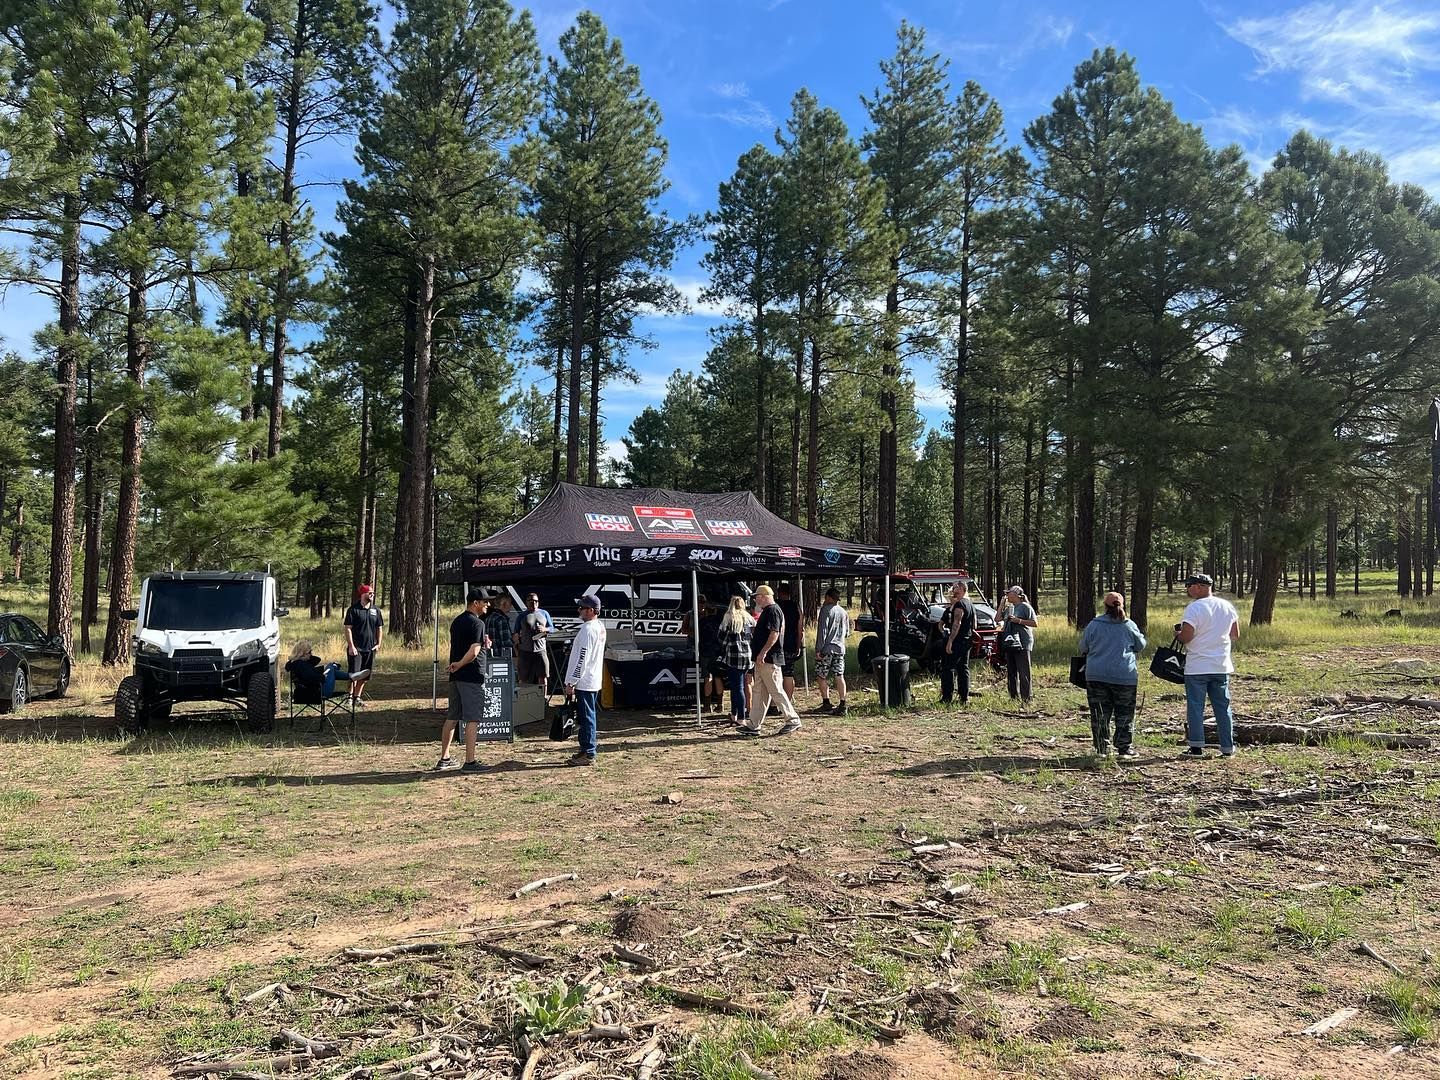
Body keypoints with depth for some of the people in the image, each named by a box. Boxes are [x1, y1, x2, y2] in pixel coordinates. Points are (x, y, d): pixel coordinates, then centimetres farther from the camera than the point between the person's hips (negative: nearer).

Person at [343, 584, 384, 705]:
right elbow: (348, 629, -8)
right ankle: (350, 696, 4)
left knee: (365, 675, 8)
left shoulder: (376, 610, 11)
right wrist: (351, 646, -14)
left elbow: (380, 628, 15)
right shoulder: (353, 610, -5)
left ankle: (357, 697, 18)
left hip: (370, 649, 5)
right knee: (354, 674, -7)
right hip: (356, 648, -5)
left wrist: (378, 644, 5)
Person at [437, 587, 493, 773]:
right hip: (472, 676, -9)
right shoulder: (477, 623, -12)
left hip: (456, 676, 9)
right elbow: (473, 652, -23)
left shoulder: (457, 621, 15)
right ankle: (469, 762, -5)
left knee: (452, 717, 14)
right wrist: (459, 665, -10)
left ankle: (444, 758, 20)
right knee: (472, 719, -6)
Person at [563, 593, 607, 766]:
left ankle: (588, 754, -1)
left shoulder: (587, 629, -20)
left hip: (584, 682, -10)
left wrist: (571, 682, -18)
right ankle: (586, 749, 24)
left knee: (586, 717, -4)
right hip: (594, 680, 10)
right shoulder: (600, 626, 11)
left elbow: (582, 659, -22)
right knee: (588, 717, 16)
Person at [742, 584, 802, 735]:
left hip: (769, 659, -11)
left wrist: (763, 652, -26)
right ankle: (753, 725, 12)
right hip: (763, 660, 11)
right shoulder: (767, 611, 19)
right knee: (759, 693, 10)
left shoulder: (773, 611, -13)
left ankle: (793, 720, 4)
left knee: (776, 691, -4)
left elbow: (774, 634, -23)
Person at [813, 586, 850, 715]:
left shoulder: (826, 610, -8)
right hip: (840, 648, 6)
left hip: (827, 648, -6)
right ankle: (842, 705, 1)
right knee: (839, 677, 5)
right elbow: (847, 633, 20)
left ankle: (826, 704, 3)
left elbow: (822, 631, -14)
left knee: (821, 676, 3)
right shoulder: (844, 612, 12)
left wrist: (818, 649, -13)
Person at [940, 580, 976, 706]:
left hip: (958, 640, -9)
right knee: (963, 668, 12)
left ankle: (947, 698, -8)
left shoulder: (959, 604, -15)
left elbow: (957, 623, -22)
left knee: (948, 668, -6)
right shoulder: (971, 604, 15)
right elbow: (974, 625, 21)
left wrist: (950, 641, -23)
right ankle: (965, 698, 12)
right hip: (967, 640, 9)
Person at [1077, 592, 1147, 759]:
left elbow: (1083, 648, 7)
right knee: (1124, 715, 8)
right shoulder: (1129, 626, 0)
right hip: (1124, 676, 0)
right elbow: (1141, 646, 11)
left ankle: (1102, 749, 8)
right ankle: (1125, 750, 8)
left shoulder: (1094, 624, -1)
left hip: (1097, 676, 0)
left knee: (1100, 715, 7)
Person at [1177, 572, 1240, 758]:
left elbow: (1186, 637, -18)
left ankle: (1197, 747, 3)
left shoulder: (1194, 608, -14)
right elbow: (1235, 635, 12)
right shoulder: (1228, 606, 6)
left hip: (1197, 667, -5)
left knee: (1195, 707, 3)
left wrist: (1178, 634, 3)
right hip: (1222, 666, 5)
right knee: (1223, 707, 12)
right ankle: (1227, 748, 14)